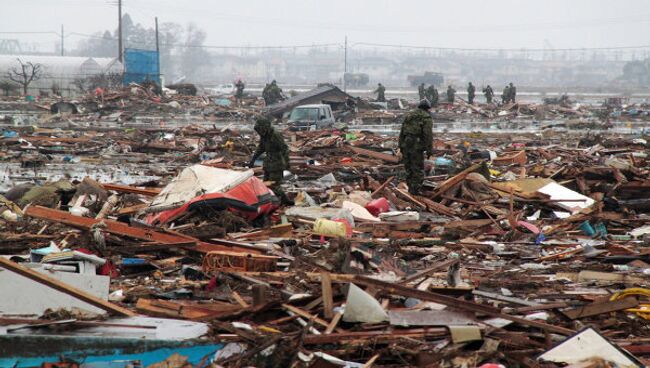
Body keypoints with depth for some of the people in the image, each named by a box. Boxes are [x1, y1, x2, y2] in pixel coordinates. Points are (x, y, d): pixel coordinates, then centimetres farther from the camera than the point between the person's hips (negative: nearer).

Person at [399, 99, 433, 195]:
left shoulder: (409, 115, 16)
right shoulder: (427, 117, -4)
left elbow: (402, 132, 15)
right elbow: (428, 134, -13)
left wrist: (401, 146, 19)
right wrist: (429, 150, -11)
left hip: (406, 144, 6)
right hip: (417, 146, -6)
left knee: (408, 167, 15)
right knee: (418, 169, 1)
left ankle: (411, 187, 19)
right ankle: (415, 190, -1)